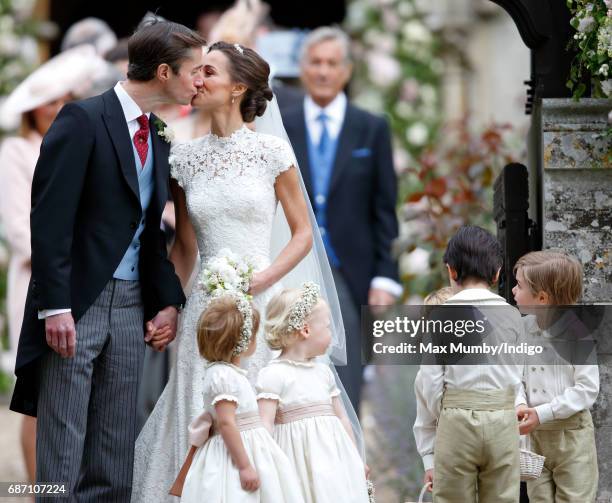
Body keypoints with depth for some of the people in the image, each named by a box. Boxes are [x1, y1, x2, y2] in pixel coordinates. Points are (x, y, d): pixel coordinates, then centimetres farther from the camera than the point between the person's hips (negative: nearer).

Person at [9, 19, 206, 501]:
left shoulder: (158, 137, 12)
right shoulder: (83, 120, -10)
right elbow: (49, 219, -15)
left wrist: (169, 300, 5)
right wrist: (55, 306, -20)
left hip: (132, 305, 7)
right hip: (77, 304, -7)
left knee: (116, 451, 9)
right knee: (62, 445, -4)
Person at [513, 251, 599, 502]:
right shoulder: (522, 329, 1)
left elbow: (587, 388, -16)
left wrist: (542, 414, -20)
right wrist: (520, 404, -16)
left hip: (571, 432, -5)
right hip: (535, 435, 5)